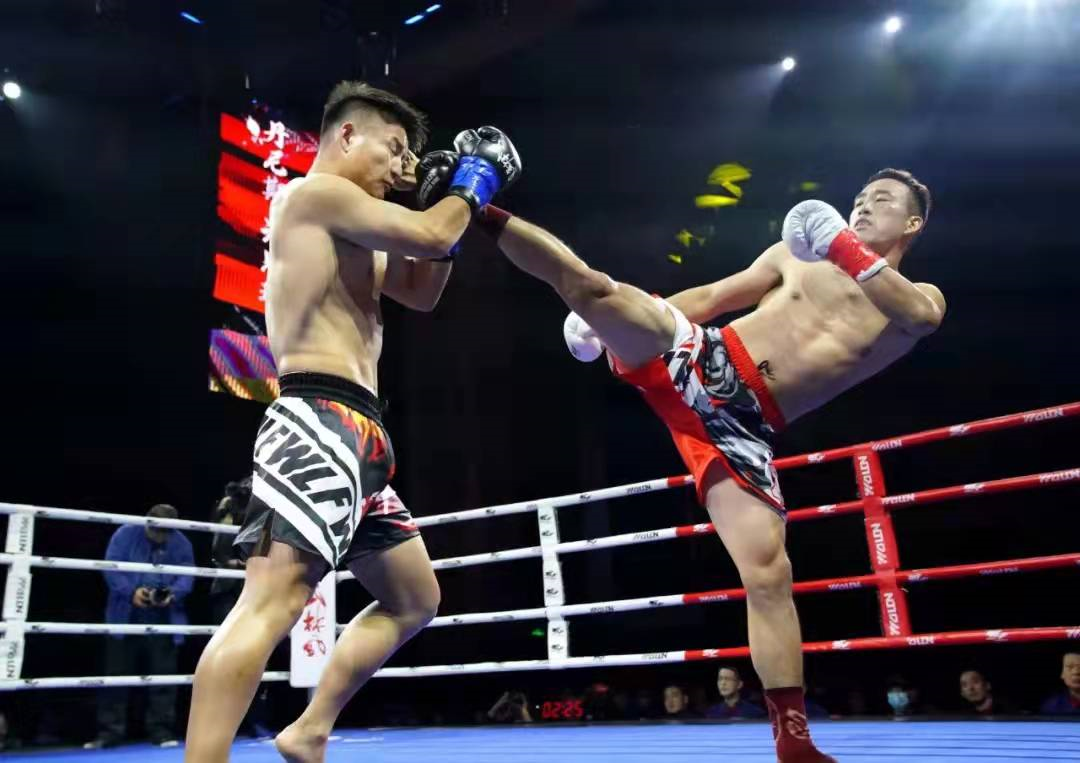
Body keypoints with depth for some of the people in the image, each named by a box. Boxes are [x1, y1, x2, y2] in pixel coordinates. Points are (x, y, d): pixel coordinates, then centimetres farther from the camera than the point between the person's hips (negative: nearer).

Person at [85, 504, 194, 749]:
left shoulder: (181, 543, 1)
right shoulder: (126, 534, -5)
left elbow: (187, 575, -5)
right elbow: (111, 567, -12)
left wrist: (172, 594, -26)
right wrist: (131, 591, -27)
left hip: (164, 622, 1)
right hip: (125, 619, -1)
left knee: (163, 674, 3)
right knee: (116, 674, 3)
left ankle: (161, 730, 11)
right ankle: (109, 731, 13)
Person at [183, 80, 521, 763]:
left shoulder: (345, 224, 26)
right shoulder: (316, 192, -4)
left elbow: (421, 292, 29)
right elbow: (430, 236, -12)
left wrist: (450, 202, 18)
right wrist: (473, 182, 7)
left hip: (355, 435, 11)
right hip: (322, 421, -11)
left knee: (414, 602, 16)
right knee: (273, 601, -21)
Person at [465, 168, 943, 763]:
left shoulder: (920, 298, 14)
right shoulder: (799, 253, 17)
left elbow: (921, 316, -12)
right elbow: (716, 295, 19)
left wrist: (850, 252, -21)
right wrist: (618, 326, 10)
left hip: (741, 425, -1)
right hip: (697, 363, 1)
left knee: (768, 573, -11)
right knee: (590, 284, -22)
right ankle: (479, 213, -7)